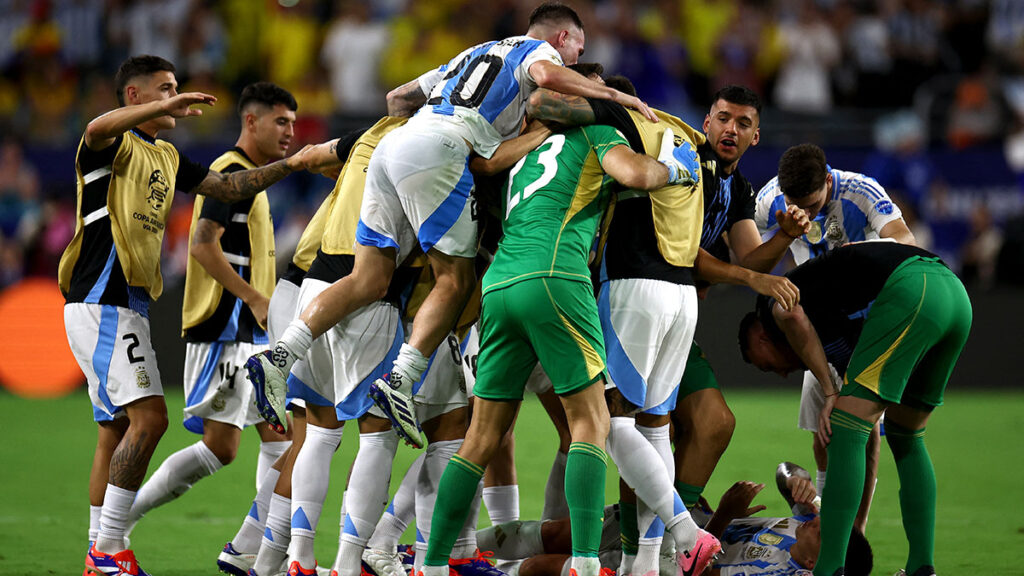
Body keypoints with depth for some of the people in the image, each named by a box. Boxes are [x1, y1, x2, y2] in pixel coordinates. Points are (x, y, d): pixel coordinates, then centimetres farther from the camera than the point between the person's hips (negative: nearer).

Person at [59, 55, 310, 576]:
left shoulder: (165, 157, 21)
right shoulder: (114, 144, -7)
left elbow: (228, 187, 25)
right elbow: (98, 129, -31)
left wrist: (288, 165, 16)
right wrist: (167, 106, -37)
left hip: (127, 307, 10)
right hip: (101, 301, -10)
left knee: (117, 428, 10)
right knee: (148, 415, -17)